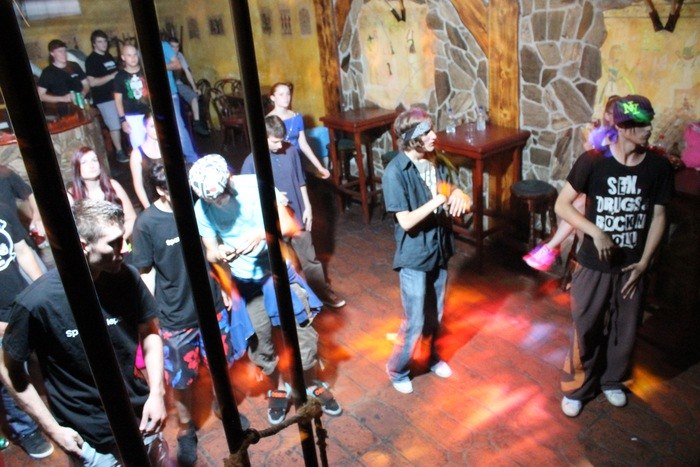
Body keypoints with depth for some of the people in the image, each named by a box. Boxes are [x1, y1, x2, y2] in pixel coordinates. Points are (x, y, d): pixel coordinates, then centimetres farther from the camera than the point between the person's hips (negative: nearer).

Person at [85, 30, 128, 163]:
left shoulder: (109, 56, 13)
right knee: (115, 125, -6)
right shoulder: (91, 60, -9)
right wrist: (111, 76, -20)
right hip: (104, 98, -7)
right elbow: (92, 82, -17)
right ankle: (119, 152, 4)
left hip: (117, 94, 7)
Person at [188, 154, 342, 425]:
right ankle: (279, 389, 39)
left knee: (303, 332, 5)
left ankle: (312, 384, 32)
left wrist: (262, 233, -40)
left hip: (277, 270, -1)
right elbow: (210, 252, -5)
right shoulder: (201, 209, -14)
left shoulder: (255, 185, -20)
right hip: (244, 283, 1)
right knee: (260, 344, 12)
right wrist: (218, 254, -30)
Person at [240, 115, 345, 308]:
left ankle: (323, 292, 33)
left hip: (298, 216, 3)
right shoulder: (251, 162, -15)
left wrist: (307, 207, 2)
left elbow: (301, 182, 5)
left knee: (310, 258, 16)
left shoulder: (291, 151, -5)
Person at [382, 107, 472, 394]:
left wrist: (461, 198, -18)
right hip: (414, 257, -6)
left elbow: (454, 192, 5)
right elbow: (406, 221, -25)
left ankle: (432, 357, 47)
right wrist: (439, 199, -29)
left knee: (436, 315, 22)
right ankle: (396, 370, 31)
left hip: (439, 250, 6)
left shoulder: (436, 163, -1)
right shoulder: (395, 172, -22)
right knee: (415, 321, 6)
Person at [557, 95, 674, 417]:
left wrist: (644, 262, -6)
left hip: (632, 266, 3)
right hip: (594, 265, -3)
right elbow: (562, 205, -13)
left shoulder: (658, 167, -7)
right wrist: (596, 233, -26)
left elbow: (658, 216, 0)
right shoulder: (592, 161, -16)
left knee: (625, 329, 19)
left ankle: (612, 380, 45)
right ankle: (577, 387, 33)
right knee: (586, 329, 11)